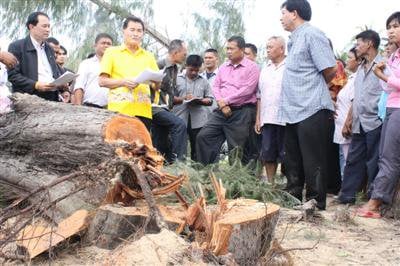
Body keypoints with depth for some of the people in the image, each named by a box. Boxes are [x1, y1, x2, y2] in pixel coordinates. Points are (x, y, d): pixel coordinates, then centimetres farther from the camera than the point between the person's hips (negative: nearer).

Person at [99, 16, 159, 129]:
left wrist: (156, 82, -6)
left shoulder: (149, 56, 21)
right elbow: (102, 81, 4)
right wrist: (123, 82, -11)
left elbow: (155, 86, 18)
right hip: (119, 110, -3)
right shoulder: (112, 52, 11)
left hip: (143, 111, 3)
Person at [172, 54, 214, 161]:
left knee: (197, 147, 4)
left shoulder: (203, 81, 11)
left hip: (198, 120, 1)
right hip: (180, 118, -1)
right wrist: (183, 98, -14)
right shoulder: (177, 79, 8)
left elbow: (210, 100, 7)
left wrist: (200, 101, -12)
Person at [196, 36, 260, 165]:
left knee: (236, 148, -1)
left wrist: (226, 101, -11)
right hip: (222, 111, 6)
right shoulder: (223, 67, 16)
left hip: (242, 112, -6)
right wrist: (221, 103, -8)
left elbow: (246, 90, -14)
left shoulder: (252, 67, -5)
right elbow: (216, 86, 11)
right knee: (203, 136, -2)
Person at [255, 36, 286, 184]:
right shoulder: (265, 69, 17)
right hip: (267, 119, 6)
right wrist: (258, 118, 13)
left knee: (285, 155, -2)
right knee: (268, 154, 8)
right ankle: (269, 183, 17)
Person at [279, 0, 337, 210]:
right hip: (294, 112, 10)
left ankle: (315, 206, 4)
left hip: (312, 110, -10)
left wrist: (316, 88, 3)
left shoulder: (311, 34, -9)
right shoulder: (294, 40, 19)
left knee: (313, 163, -3)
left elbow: (330, 70, -12)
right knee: (293, 163, 16)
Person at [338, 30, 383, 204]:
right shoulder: (360, 68, 18)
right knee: (353, 160, 8)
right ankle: (346, 195, 14)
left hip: (374, 122, -7)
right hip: (359, 124, 7)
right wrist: (348, 121, 17)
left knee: (373, 163, -1)